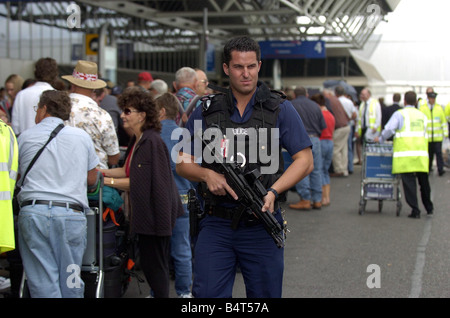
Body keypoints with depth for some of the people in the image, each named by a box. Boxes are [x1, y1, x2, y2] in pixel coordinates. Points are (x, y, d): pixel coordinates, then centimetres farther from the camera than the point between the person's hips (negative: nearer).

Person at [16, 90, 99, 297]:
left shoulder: (24, 137, 10)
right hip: (72, 214, 1)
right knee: (71, 283, 6)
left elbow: (16, 178, 16)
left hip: (33, 212, -1)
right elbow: (92, 180, 19)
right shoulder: (82, 136, 12)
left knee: (43, 284, -1)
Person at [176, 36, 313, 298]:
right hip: (216, 224, 1)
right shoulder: (205, 112, 7)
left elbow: (305, 160, -1)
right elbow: (183, 163, 11)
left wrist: (273, 191, -16)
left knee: (265, 294, 9)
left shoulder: (280, 109, 3)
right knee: (207, 293, -6)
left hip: (261, 225, 0)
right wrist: (207, 174, -11)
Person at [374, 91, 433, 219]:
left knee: (409, 182, -3)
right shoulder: (422, 115, 17)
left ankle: (415, 210, -6)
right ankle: (429, 208, 27)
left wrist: (380, 139, 6)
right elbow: (424, 134, 19)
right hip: (421, 152, 5)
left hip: (405, 153, -5)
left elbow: (389, 129, -10)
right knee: (424, 182, 15)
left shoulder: (399, 114, 0)